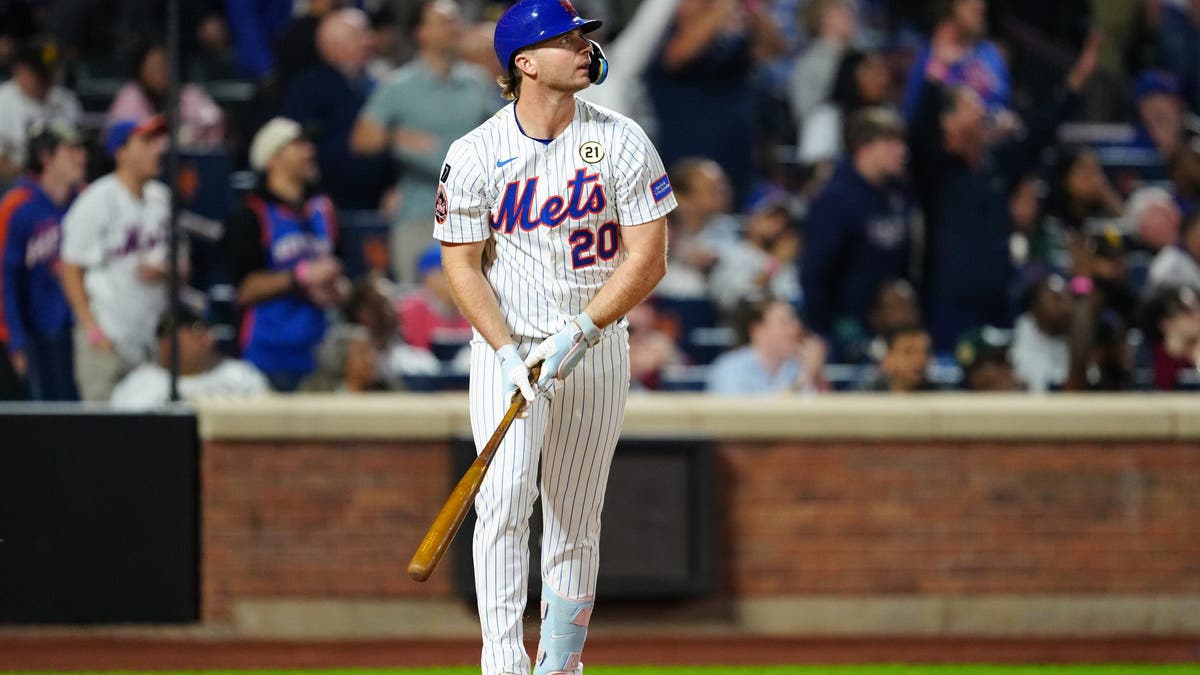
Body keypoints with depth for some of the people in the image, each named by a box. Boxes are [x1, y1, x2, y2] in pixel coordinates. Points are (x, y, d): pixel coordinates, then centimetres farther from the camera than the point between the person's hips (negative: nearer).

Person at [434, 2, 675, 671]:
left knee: (576, 522, 5)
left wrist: (579, 333, -18)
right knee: (504, 498, -17)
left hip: (598, 350, 1)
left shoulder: (622, 142, -6)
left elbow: (648, 258, -8)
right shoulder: (475, 156, -7)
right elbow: (463, 264, -3)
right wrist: (507, 353, -16)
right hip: (507, 346, -1)